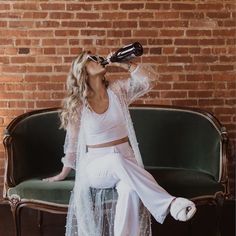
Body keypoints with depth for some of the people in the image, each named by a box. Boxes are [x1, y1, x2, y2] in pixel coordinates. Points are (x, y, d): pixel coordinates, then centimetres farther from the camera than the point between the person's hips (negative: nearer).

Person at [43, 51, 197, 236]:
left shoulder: (118, 89, 5)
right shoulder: (77, 104, -1)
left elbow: (150, 79, -6)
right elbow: (72, 141, 9)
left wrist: (122, 63, -9)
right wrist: (63, 174, 16)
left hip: (125, 164, 2)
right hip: (95, 167, -2)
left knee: (130, 191, -35)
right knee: (117, 160, -39)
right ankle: (169, 202, -44)